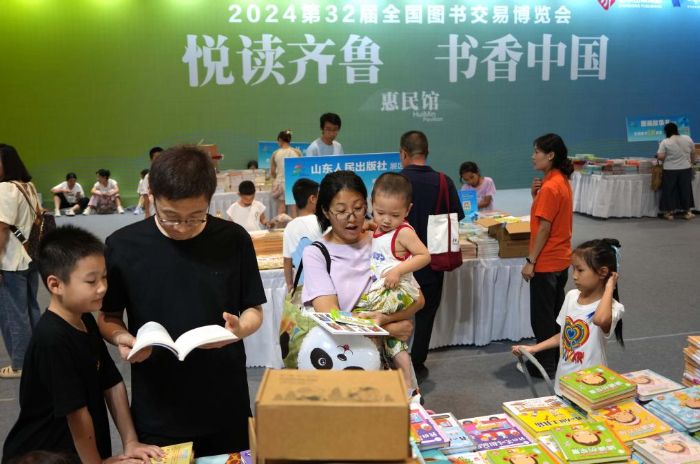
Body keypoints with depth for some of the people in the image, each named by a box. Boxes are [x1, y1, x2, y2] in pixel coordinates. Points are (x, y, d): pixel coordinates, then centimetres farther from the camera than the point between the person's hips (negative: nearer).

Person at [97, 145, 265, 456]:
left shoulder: (234, 240, -7)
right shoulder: (122, 245, -8)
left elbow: (253, 311, 1)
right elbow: (108, 317, 4)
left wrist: (239, 329, -20)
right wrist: (121, 338, -17)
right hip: (156, 409, 0)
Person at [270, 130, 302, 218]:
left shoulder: (275, 154, -2)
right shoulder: (297, 152, -4)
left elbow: (272, 172, 7)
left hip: (280, 184, 1)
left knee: (280, 211, 7)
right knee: (294, 211, 5)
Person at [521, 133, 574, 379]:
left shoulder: (550, 186, -20)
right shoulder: (562, 181, 9)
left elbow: (544, 228, -21)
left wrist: (530, 261, -17)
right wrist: (536, 195, -1)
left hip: (546, 262, -10)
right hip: (560, 259, 10)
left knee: (541, 316, 3)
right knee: (554, 313, 19)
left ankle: (545, 365, 13)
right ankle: (556, 358, 31)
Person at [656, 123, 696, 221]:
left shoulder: (665, 142, -11)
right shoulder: (688, 138, 2)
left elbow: (660, 157, -16)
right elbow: (693, 153, 10)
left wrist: (667, 158, 6)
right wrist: (692, 162, 25)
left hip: (670, 170, -3)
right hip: (686, 169, 3)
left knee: (670, 191, 6)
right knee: (685, 190, 13)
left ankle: (669, 213, 9)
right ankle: (687, 212, 19)